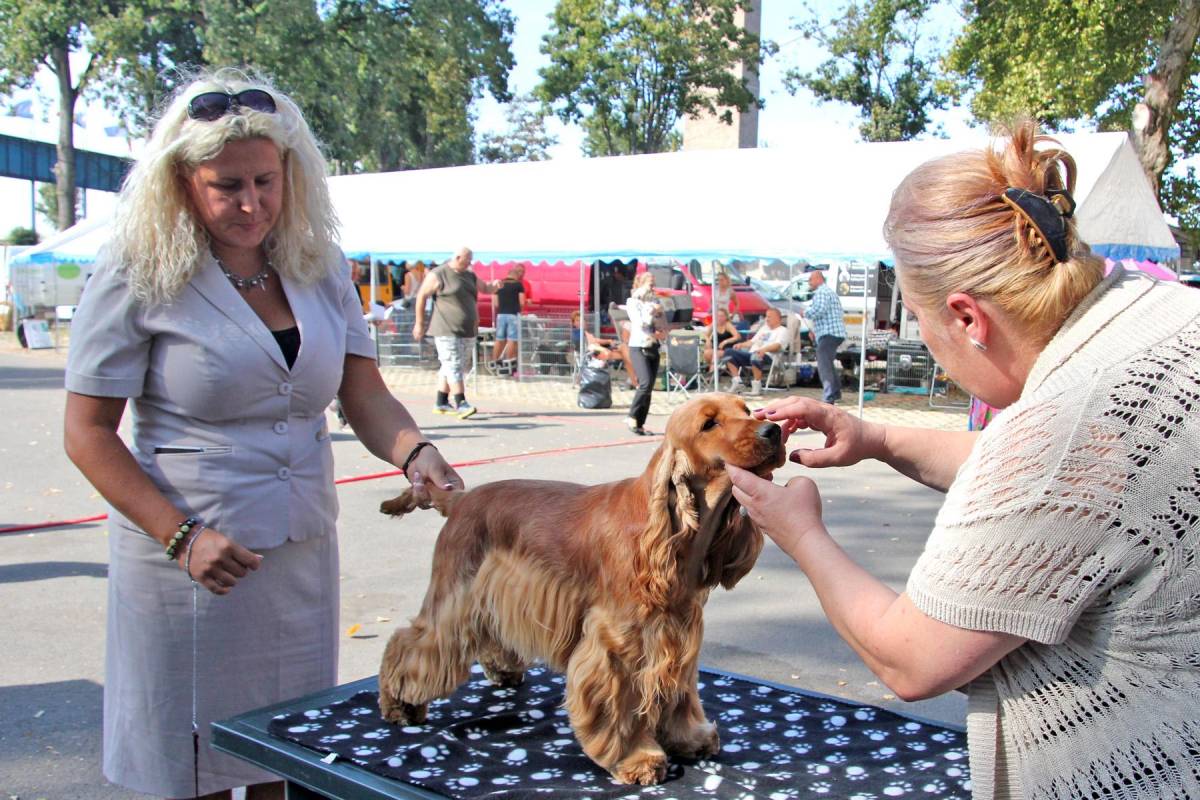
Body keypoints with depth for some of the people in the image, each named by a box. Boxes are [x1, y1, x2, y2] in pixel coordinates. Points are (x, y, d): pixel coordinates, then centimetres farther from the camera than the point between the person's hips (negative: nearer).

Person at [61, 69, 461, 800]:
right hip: (190, 564, -4)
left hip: (303, 553, 4)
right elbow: (88, 433, -8)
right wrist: (181, 537, -17)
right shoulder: (139, 277, -8)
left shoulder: (318, 267, 5)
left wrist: (415, 453, -21)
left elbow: (366, 395, 0)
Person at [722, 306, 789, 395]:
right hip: (751, 353, 8)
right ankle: (737, 382, -14)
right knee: (729, 352, -10)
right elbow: (753, 341, 31)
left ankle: (757, 386, -29)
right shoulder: (764, 328, 32)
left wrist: (764, 349, -29)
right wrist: (741, 344, 10)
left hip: (767, 356, -8)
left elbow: (778, 345, -10)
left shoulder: (782, 330, 9)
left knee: (755, 357, -43)